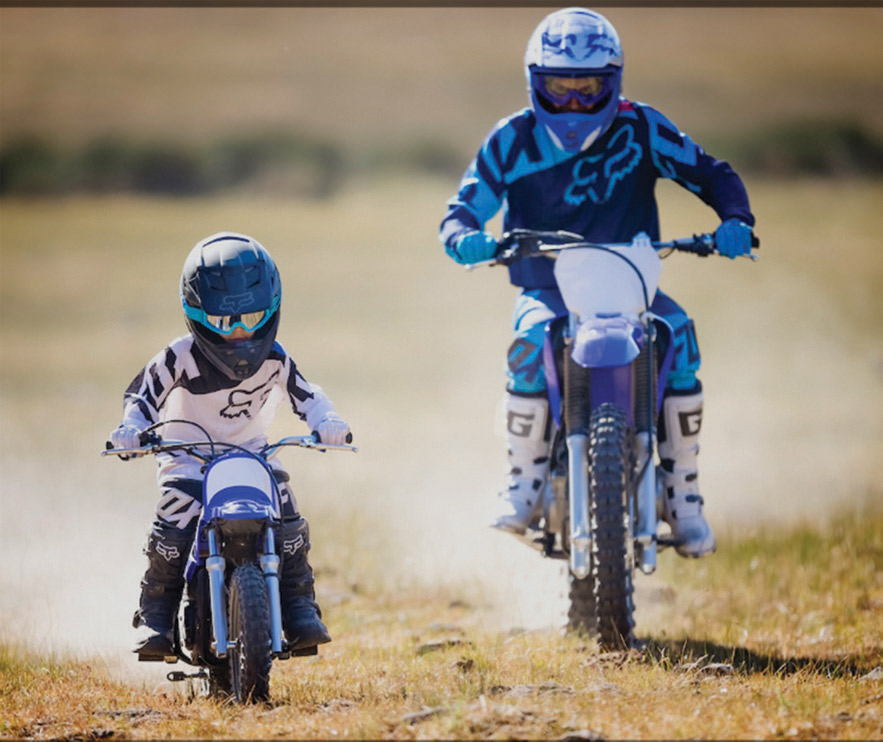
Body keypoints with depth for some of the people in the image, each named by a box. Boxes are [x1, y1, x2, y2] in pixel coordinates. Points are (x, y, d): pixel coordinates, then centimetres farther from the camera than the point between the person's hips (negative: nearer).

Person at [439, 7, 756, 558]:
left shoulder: (639, 128, 0)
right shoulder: (512, 141, 0)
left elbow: (710, 173, 1)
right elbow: (465, 208, -4)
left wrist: (735, 221, -20)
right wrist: (465, 238, -29)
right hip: (546, 291, -1)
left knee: (679, 334, -29)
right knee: (531, 339, -35)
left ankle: (684, 493, -20)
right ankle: (525, 483, -20)